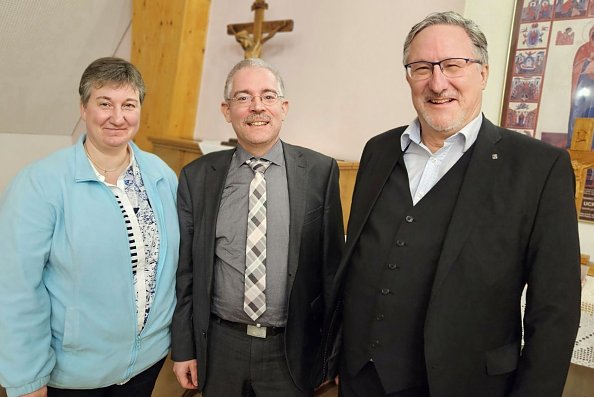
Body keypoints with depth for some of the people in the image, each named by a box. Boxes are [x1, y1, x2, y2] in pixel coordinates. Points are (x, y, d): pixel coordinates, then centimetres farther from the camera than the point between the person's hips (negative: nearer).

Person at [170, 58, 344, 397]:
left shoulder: (320, 171, -7)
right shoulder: (196, 177, -3)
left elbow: (332, 264, -3)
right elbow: (185, 270, 2)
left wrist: (335, 348, 1)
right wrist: (183, 348, 4)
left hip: (292, 350, -1)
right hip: (220, 346, 2)